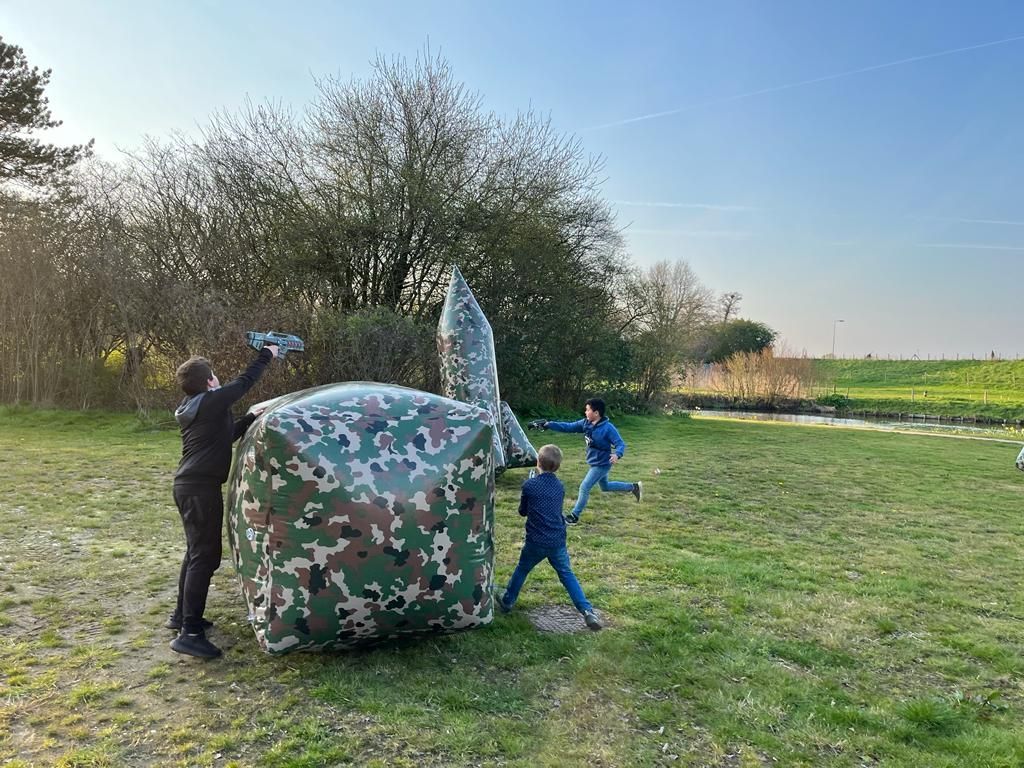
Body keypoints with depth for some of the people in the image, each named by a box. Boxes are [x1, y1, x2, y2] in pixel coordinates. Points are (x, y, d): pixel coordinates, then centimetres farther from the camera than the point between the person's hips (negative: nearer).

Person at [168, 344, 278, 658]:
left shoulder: (190, 408, 14)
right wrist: (266, 355, 11)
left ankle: (182, 614, 31)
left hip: (187, 486, 10)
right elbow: (245, 382, -2)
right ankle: (190, 633, -9)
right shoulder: (212, 401, -13)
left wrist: (252, 418, 28)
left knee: (196, 551, 20)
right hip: (201, 489, -10)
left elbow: (226, 434, 25)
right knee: (205, 556, -9)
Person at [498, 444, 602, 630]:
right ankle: (587, 611, 0)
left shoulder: (529, 485, -9)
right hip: (558, 541, 2)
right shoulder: (560, 487, 3)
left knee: (521, 571, 20)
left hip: (536, 542, -2)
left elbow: (522, 511, 4)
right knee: (567, 575, 11)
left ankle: (507, 603, 34)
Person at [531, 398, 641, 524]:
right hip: (594, 463, 9)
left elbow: (620, 444, -25)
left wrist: (617, 455, -47)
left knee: (584, 487, -6)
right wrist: (548, 424, -13)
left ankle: (574, 516, 9)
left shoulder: (608, 428, -26)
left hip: (602, 464, -9)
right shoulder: (585, 423, -6)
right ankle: (634, 487, 43)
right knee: (605, 486, 26)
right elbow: (568, 427, -4)